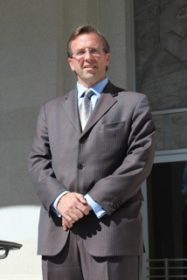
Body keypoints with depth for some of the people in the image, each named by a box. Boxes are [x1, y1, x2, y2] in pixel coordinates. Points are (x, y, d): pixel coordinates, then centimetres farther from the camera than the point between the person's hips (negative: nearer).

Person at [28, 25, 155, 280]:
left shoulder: (134, 104, 11)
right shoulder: (51, 109, 22)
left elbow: (140, 160, -2)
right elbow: (38, 161, 12)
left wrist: (93, 202, -11)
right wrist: (59, 198, -8)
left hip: (112, 229, -3)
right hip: (58, 232, 3)